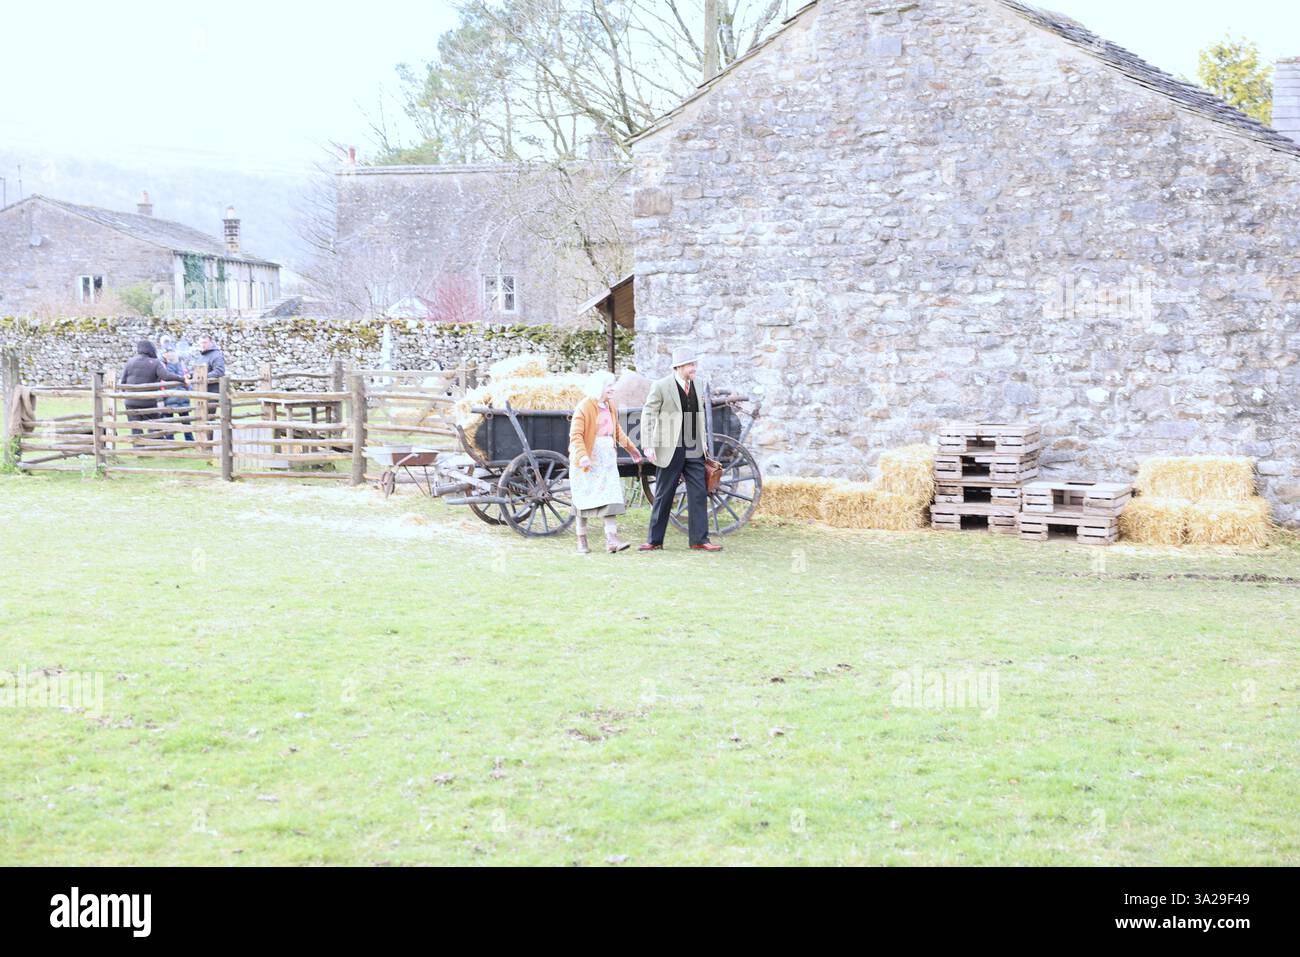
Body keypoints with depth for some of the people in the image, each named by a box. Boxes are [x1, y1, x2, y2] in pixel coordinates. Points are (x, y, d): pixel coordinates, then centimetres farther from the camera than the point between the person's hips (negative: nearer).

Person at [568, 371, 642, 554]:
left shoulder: (611, 407, 10)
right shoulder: (584, 407, -12)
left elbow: (617, 430, 26)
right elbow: (575, 435, -18)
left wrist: (631, 447, 29)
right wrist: (582, 456, -31)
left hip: (607, 458, 6)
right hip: (587, 459, -6)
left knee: (611, 496, -7)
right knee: (585, 499, 3)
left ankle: (611, 538, -11)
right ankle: (582, 540, 14)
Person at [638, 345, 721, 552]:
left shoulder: (696, 386, 10)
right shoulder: (661, 387, -7)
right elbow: (648, 416, -6)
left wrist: (703, 446, 15)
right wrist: (648, 446, -15)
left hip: (694, 452, 5)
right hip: (671, 450, -5)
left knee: (699, 494, 0)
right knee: (663, 496, 3)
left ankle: (699, 540, 4)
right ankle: (654, 540, 12)